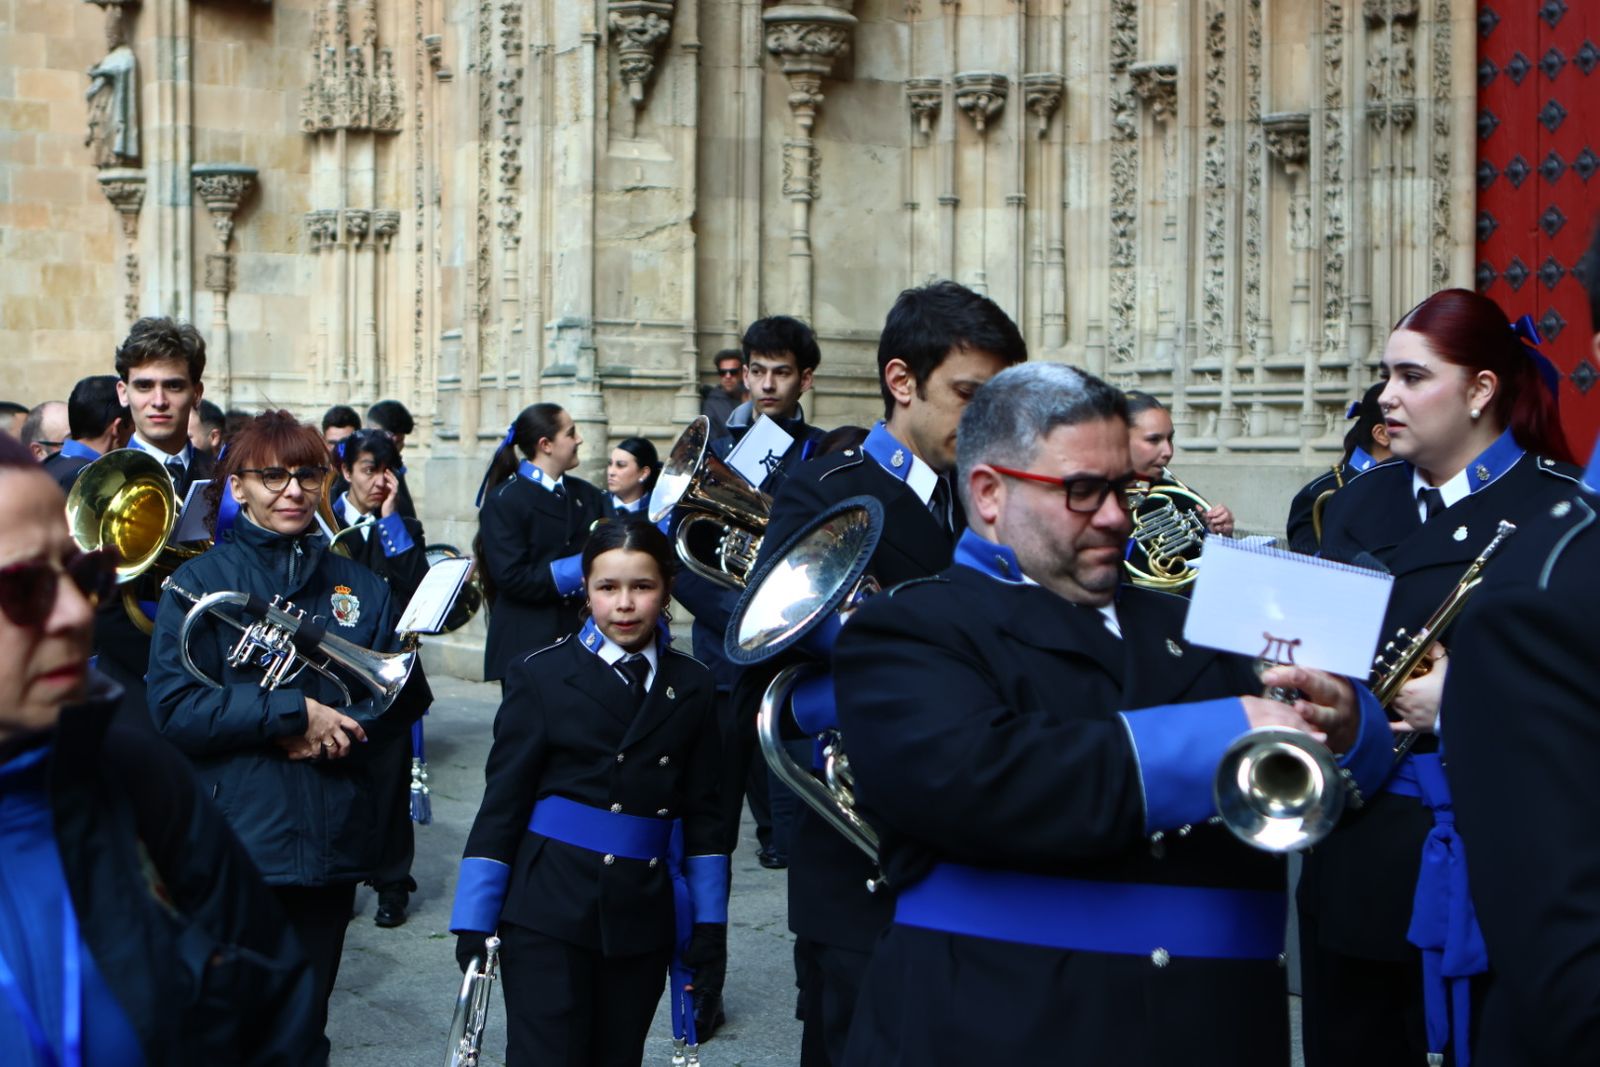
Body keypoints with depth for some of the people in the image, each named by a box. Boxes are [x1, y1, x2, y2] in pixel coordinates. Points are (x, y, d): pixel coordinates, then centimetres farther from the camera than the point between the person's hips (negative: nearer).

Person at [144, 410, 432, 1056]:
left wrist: (333, 732, -12)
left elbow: (406, 696, 6)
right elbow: (172, 709, -11)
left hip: (332, 845, 4)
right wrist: (293, 711, -17)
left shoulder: (360, 588, 10)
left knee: (304, 1029, 14)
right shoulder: (200, 583, -1)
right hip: (236, 843, -3)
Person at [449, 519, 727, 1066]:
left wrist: (709, 920, 6)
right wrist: (476, 920, -5)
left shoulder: (691, 687, 8)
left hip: (643, 918, 3)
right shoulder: (540, 677, -1)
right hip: (549, 917, -3)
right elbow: (503, 801, -2)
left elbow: (701, 812, 10)